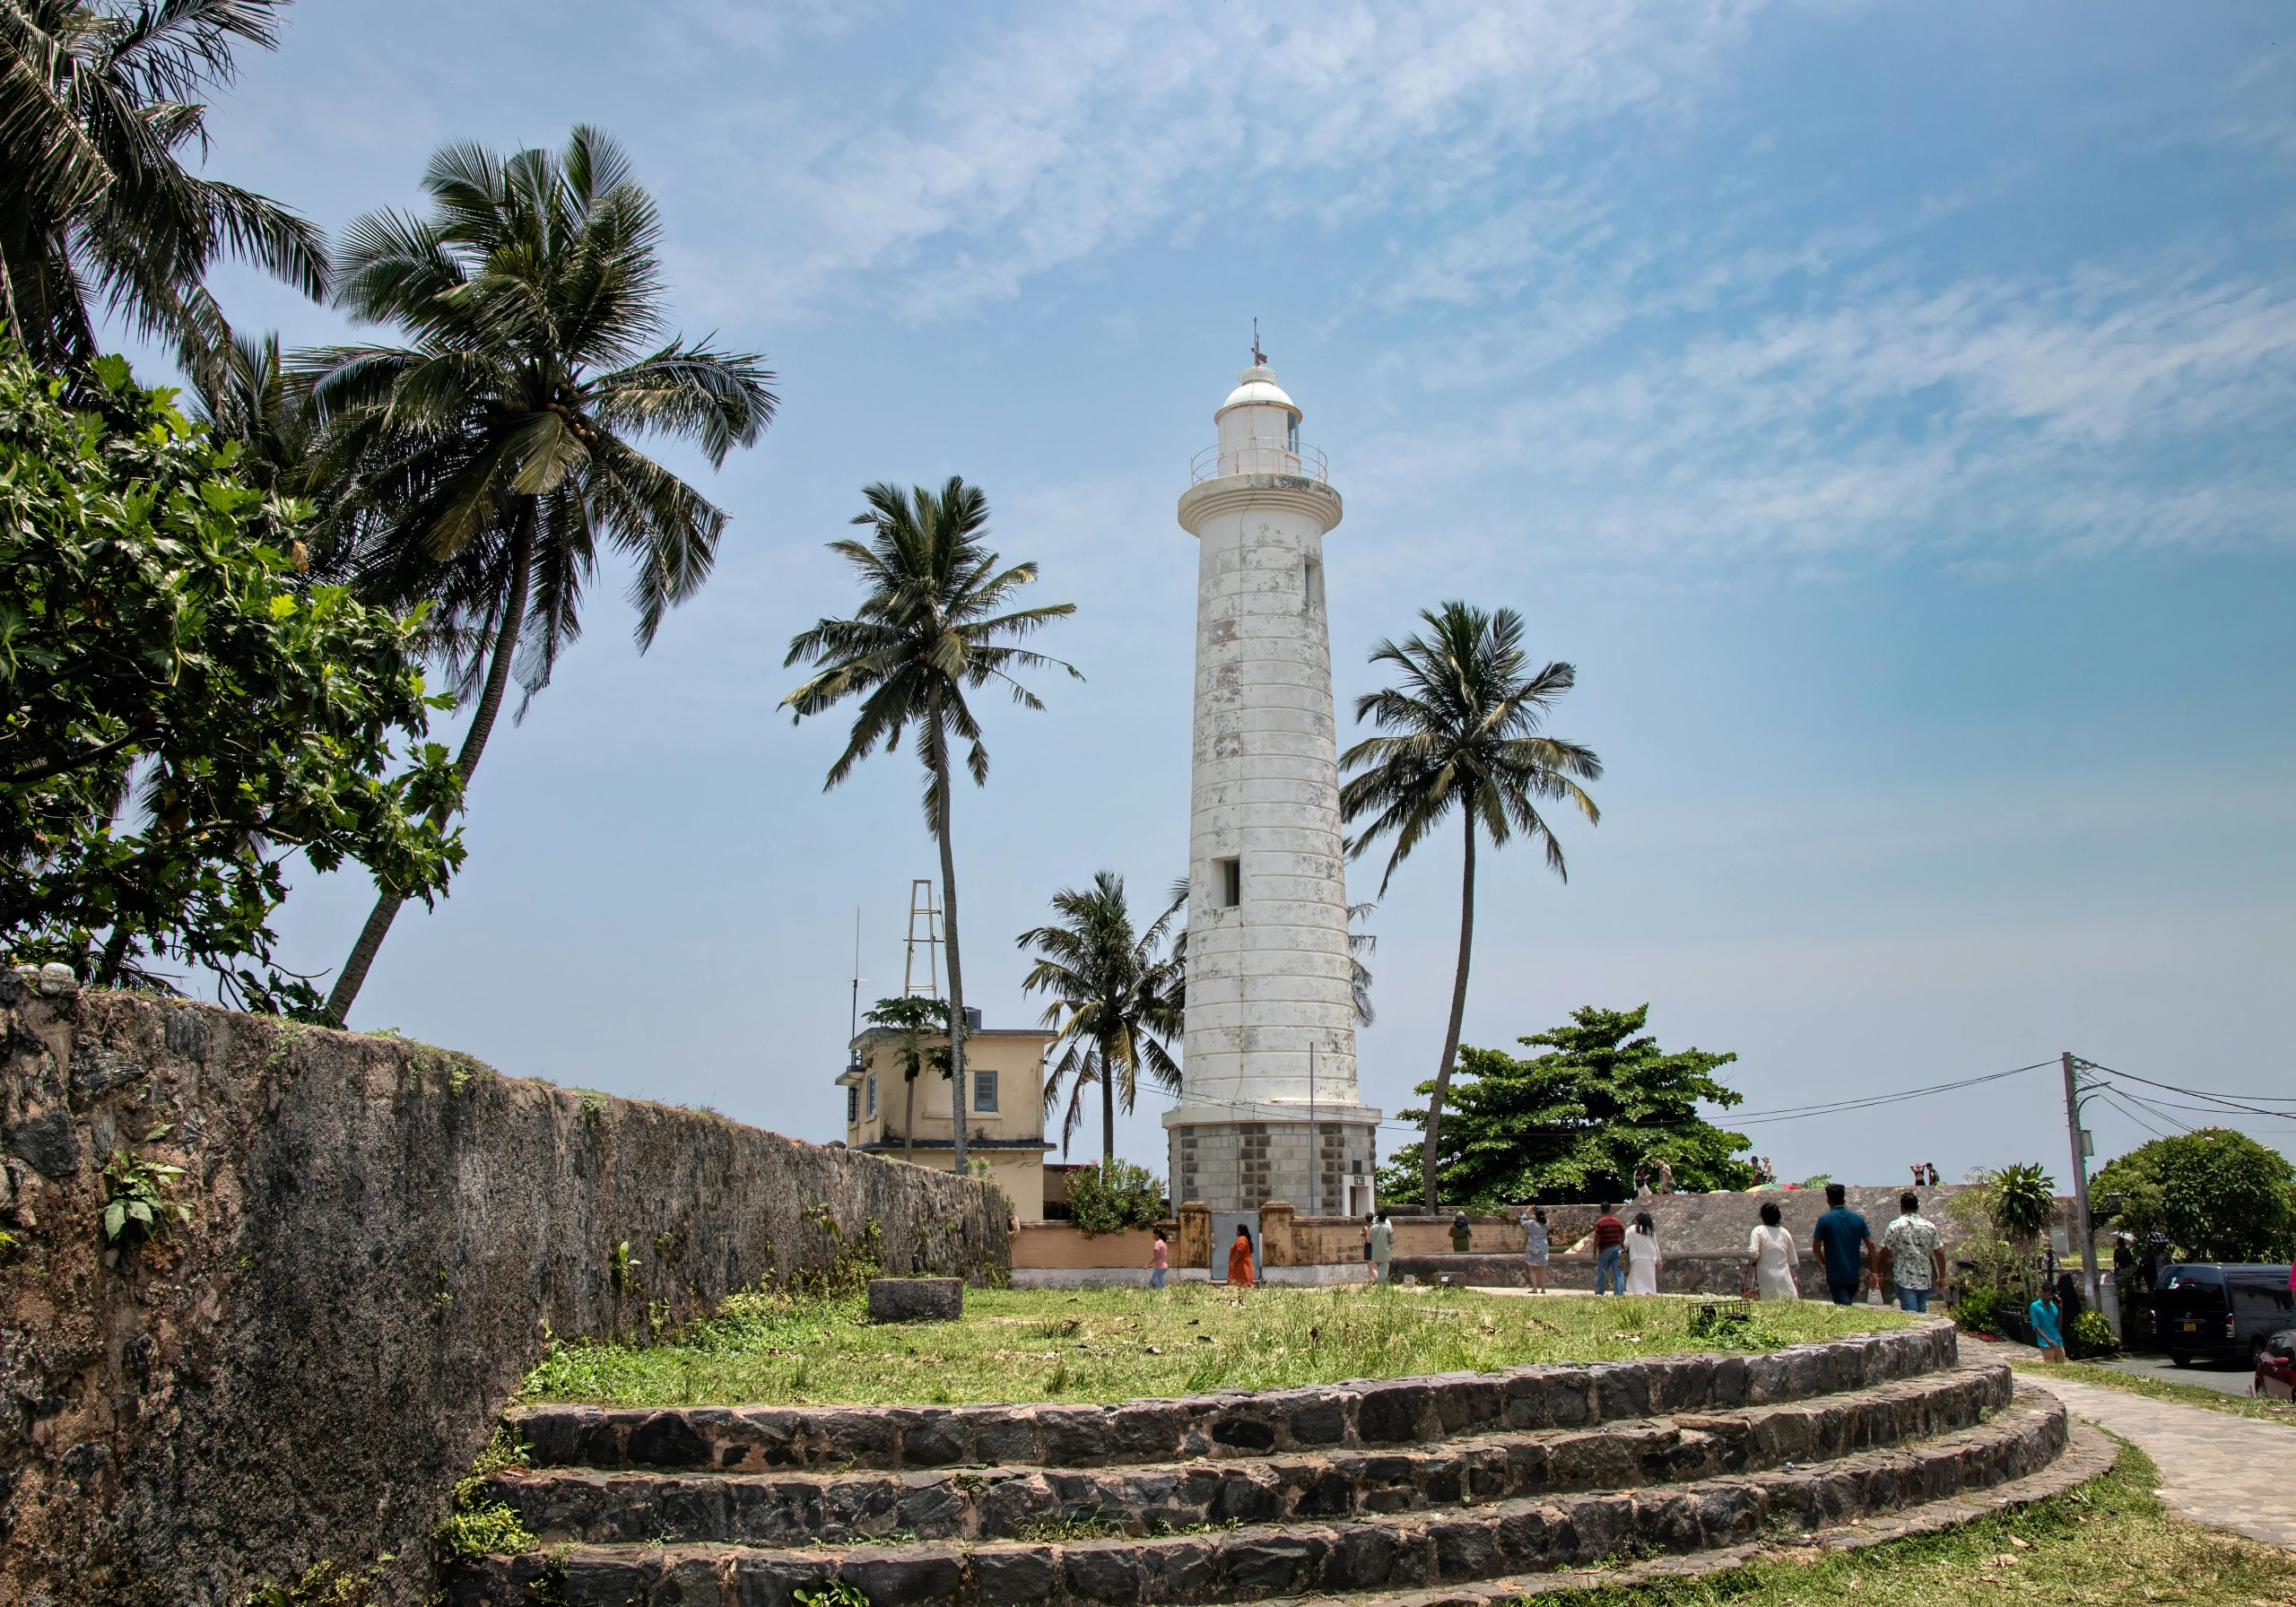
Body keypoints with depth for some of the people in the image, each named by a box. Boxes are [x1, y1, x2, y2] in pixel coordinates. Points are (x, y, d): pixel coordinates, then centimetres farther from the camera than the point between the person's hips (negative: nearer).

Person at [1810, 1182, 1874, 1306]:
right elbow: (1870, 1245, 0)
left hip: (1836, 1276, -4)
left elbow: (1815, 1248, -8)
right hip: (1854, 1276, 4)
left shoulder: (1825, 1220, -7)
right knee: (1848, 1305, 23)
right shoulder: (1858, 1219, 4)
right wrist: (1873, 1273, 4)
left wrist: (1824, 1261, 13)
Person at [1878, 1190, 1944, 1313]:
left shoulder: (1894, 1226, -8)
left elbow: (1885, 1253, -6)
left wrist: (1880, 1274, 6)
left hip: (1904, 1280, -3)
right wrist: (1941, 1277, 12)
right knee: (1921, 1313, 18)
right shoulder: (1929, 1226, 1)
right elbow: (1939, 1253, 2)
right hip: (1925, 1279, 3)